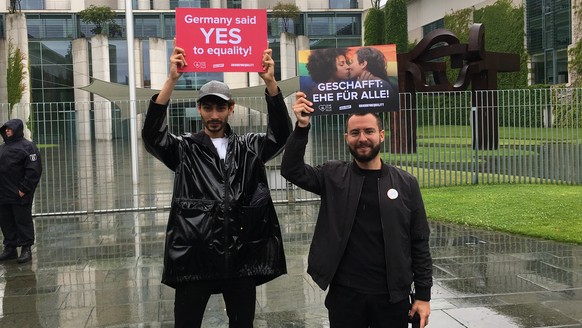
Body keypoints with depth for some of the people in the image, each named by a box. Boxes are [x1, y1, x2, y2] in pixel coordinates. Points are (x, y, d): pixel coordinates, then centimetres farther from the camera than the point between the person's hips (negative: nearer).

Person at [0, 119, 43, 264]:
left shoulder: (27, 147, -7)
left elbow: (34, 170, -14)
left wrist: (24, 189, -17)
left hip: (20, 196, -7)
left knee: (23, 222, 0)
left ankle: (26, 249, 8)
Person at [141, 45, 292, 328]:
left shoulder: (249, 148, 9)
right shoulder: (184, 149, 4)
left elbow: (281, 132, -5)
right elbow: (152, 134, -11)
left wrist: (270, 81, -18)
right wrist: (172, 79, -21)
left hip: (241, 258, 2)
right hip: (195, 258, -1)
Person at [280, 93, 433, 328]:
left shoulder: (406, 184, 1)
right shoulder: (333, 177, 3)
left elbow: (419, 243, 2)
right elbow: (292, 170, -10)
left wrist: (423, 294, 0)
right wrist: (302, 126, -21)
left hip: (393, 296, 0)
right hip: (344, 295, 0)